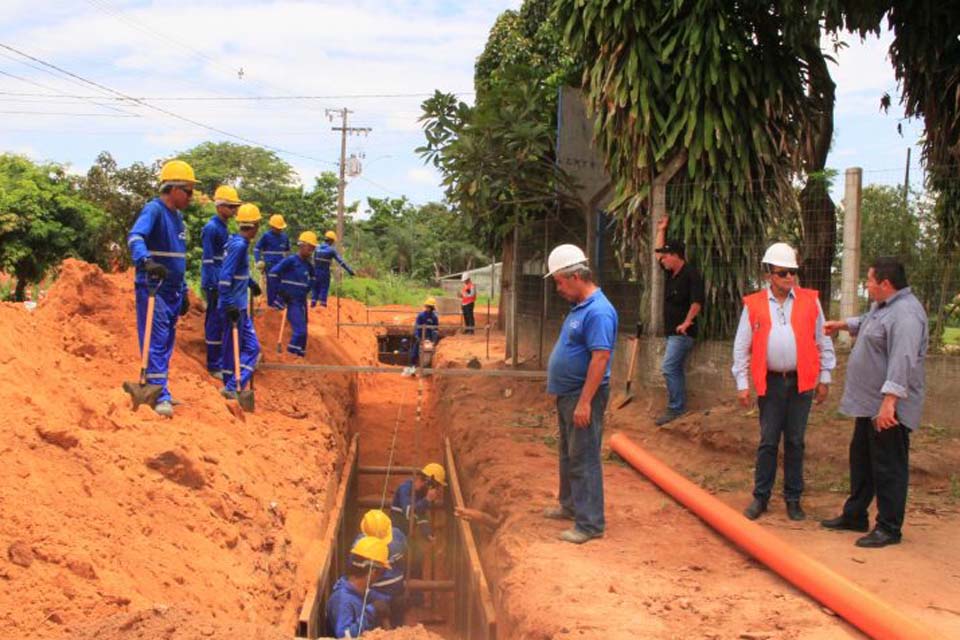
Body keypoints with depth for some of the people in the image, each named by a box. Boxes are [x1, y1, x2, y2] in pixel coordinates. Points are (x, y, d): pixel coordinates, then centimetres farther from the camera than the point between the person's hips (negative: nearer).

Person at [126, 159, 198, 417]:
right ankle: (160, 396, -9)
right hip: (152, 289, -9)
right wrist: (146, 260, -50)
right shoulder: (154, 210, -12)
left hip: (172, 291, 9)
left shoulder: (177, 217, 15)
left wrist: (183, 291, 24)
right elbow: (135, 237, -31)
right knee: (156, 343, -9)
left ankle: (160, 391, 23)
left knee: (166, 344, 14)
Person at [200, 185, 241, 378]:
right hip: (214, 284, -9)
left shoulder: (223, 228, 14)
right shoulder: (212, 228, -14)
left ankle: (220, 360, 23)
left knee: (222, 322, 14)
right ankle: (214, 366, 1)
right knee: (215, 323, -5)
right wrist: (215, 285, -21)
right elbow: (209, 260, -18)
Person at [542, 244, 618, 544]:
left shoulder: (598, 311, -21)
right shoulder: (579, 307, 11)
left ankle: (590, 523, 0)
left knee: (584, 459, -5)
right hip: (568, 394, 10)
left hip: (583, 395, -10)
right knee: (568, 454, 21)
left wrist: (584, 402, -28)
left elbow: (601, 357, -26)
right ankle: (570, 505, 36)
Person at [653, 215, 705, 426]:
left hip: (682, 332, -10)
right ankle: (680, 407, 18)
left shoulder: (691, 274, -15)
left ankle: (675, 408, -10)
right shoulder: (671, 273, 12)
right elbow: (659, 253, 27)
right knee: (676, 370, 12)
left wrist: (687, 322, -20)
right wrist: (661, 231, 26)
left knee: (668, 368, -14)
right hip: (671, 330, 10)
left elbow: (697, 301, -23)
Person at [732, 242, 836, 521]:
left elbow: (823, 342, 7)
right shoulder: (753, 305, -1)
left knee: (795, 442, 7)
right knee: (768, 442, 5)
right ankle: (761, 497, 16)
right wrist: (742, 384, -1)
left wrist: (824, 378, 5)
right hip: (770, 382, -1)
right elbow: (741, 347, 2)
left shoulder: (810, 301, 2)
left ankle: (793, 499, 18)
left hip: (801, 382, 1)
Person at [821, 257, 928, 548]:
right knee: (861, 461, 20)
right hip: (868, 404, 11)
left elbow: (902, 360, -32)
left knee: (888, 468, -2)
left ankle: (889, 529, 6)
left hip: (888, 408, -11)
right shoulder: (882, 307, 13)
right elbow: (867, 322, 37)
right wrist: (843, 325, 52)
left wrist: (889, 400, -37)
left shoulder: (905, 314, -23)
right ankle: (855, 516, 32)